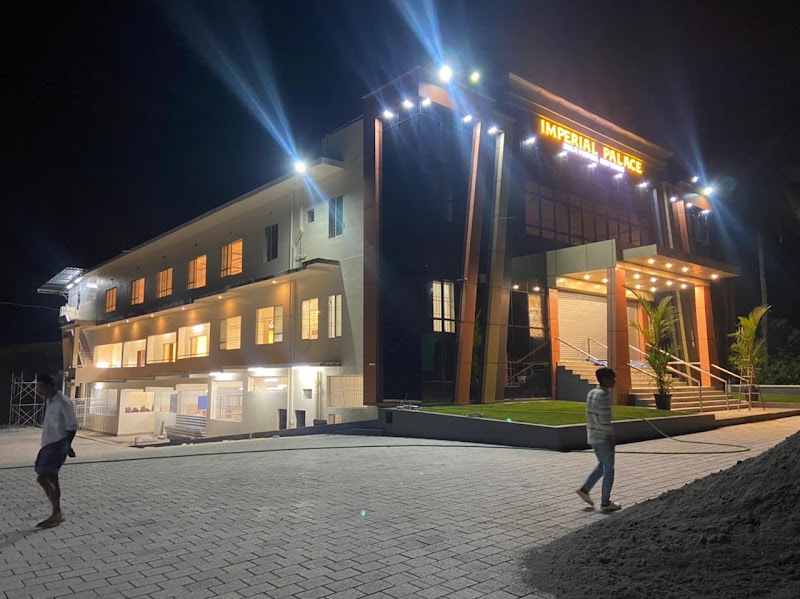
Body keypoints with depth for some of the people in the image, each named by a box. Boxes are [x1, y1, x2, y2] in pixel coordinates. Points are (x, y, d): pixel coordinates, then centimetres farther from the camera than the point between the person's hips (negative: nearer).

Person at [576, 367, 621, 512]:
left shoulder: (592, 393, 10)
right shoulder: (603, 395, -18)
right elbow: (604, 418, -21)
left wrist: (591, 434, 20)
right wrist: (610, 437, -17)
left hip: (593, 436, 9)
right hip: (603, 437, -9)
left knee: (602, 466, 19)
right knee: (609, 469, 2)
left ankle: (584, 489, 17)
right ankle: (605, 503, 8)